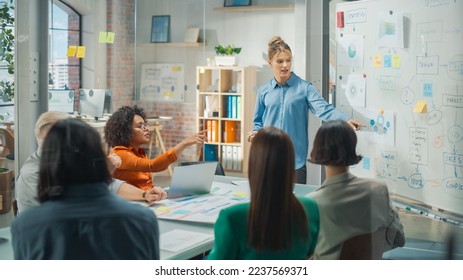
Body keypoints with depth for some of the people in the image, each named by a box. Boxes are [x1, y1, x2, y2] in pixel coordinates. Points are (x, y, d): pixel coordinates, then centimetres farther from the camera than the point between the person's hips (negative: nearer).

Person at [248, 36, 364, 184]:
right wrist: (255, 132, -5)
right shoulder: (263, 91, 8)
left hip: (296, 159, -2)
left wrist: (346, 120, -31)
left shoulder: (304, 87, -2)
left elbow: (324, 109, -15)